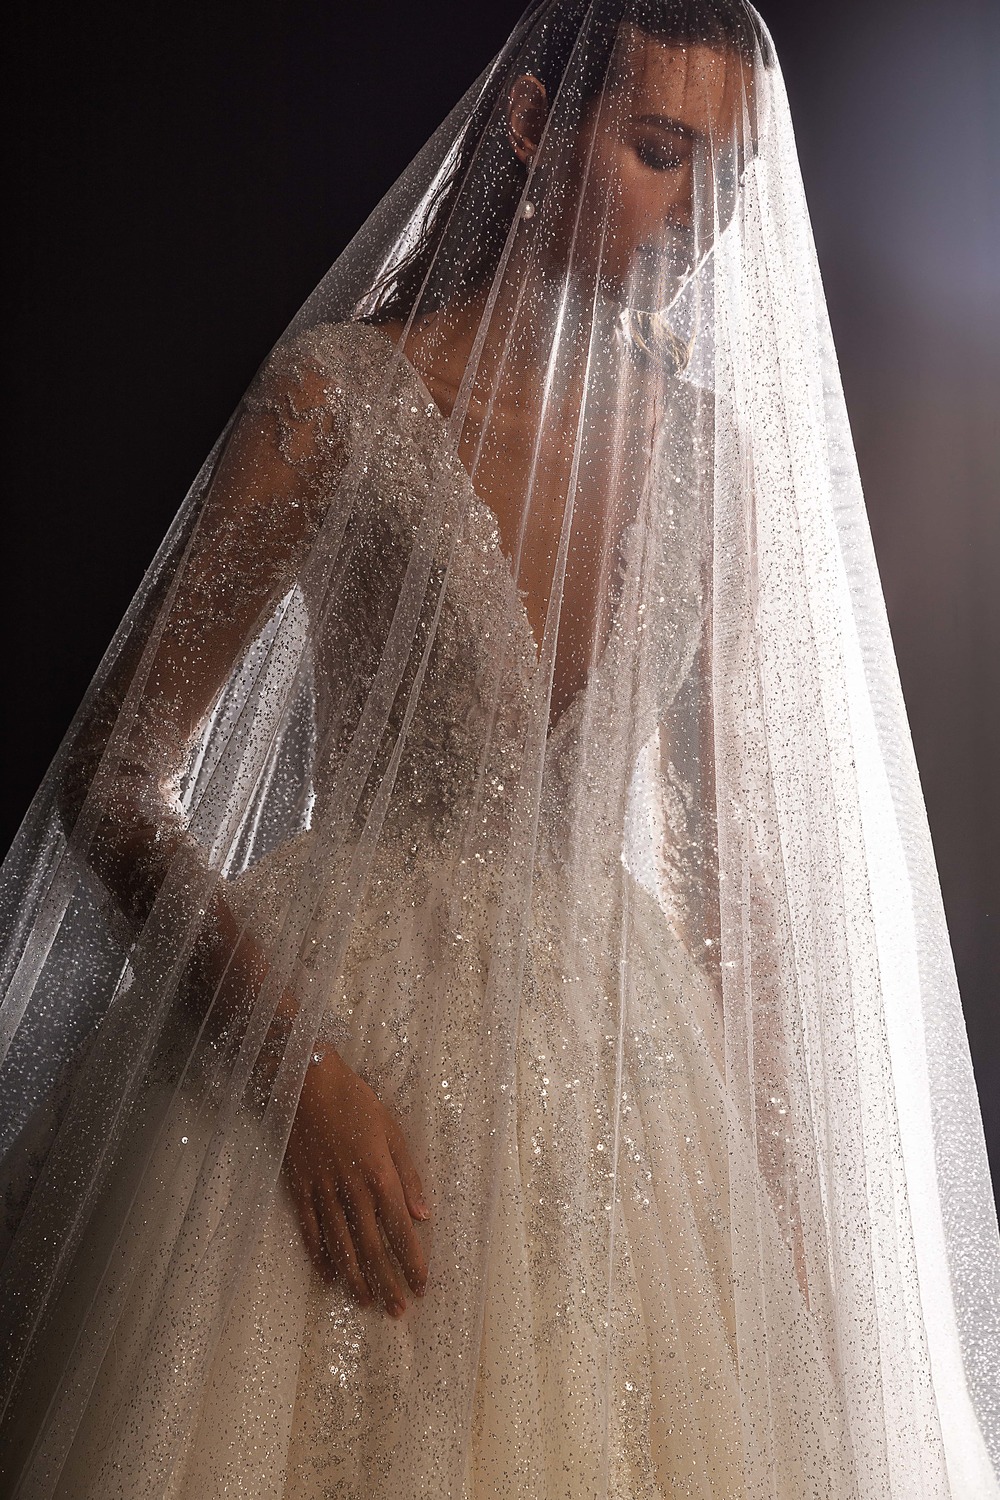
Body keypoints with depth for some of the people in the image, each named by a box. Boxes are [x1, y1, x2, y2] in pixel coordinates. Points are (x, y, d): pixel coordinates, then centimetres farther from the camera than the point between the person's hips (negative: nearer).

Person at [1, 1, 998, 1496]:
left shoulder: (714, 450, 6)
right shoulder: (342, 392, -7)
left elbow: (741, 834, 9)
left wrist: (772, 1154, 6)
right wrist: (301, 1067, -18)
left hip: (615, 1054, 4)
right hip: (344, 1044, -3)